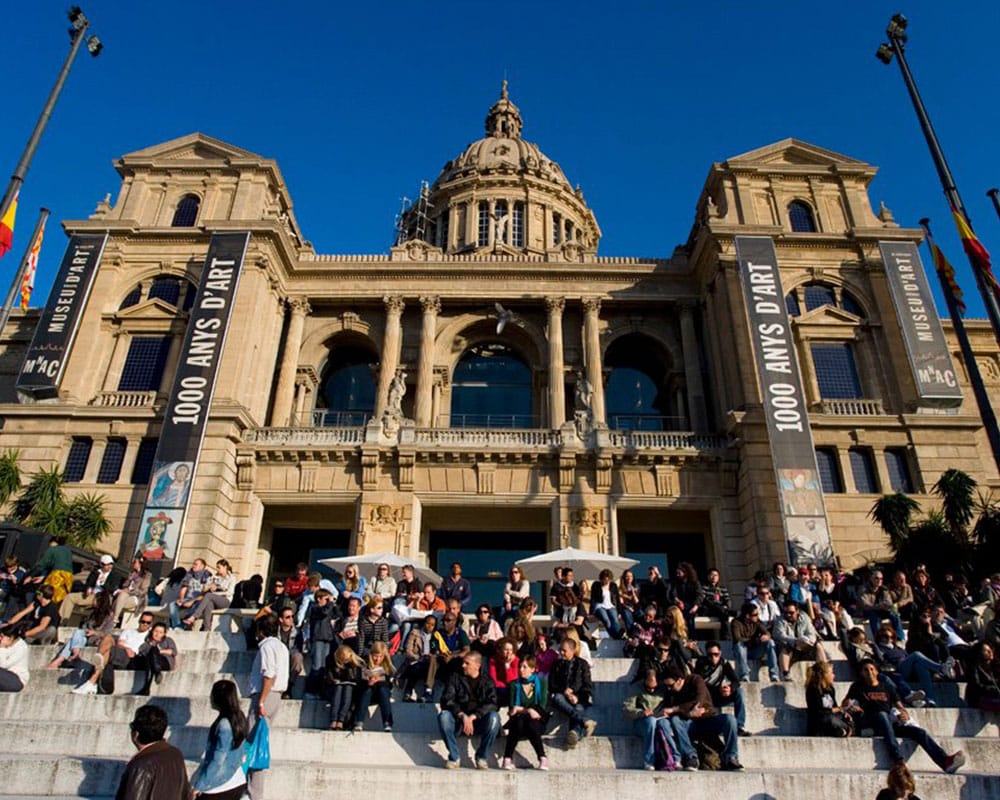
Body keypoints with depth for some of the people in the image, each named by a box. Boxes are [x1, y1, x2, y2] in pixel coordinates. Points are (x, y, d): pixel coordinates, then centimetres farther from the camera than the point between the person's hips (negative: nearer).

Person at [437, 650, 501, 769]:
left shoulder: (487, 681, 3)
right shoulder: (455, 677, 2)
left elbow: (491, 704, -10)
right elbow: (446, 701, -9)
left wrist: (472, 717, -24)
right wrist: (463, 716, -25)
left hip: (479, 722, 0)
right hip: (458, 720, 0)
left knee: (494, 717, -30)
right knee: (444, 716, -29)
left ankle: (482, 757, -11)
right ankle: (454, 758, -14)